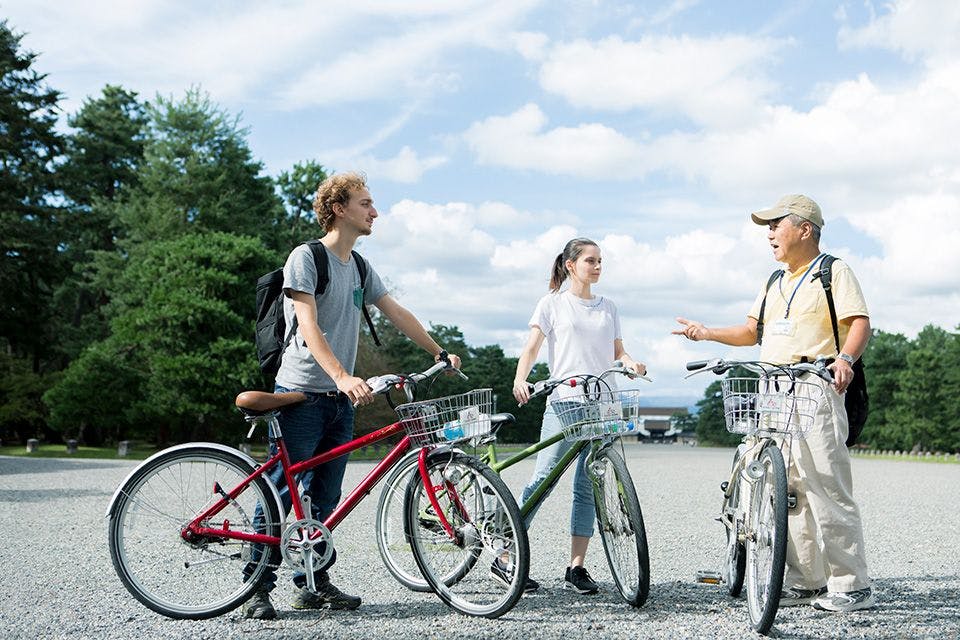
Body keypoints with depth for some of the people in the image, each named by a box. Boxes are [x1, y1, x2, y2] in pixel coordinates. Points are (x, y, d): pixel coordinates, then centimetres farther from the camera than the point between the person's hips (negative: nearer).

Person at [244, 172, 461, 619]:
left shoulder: (360, 268, 14)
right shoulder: (306, 257, -9)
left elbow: (398, 314, 20)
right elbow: (309, 327, -20)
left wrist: (439, 353, 17)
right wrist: (342, 376, -32)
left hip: (340, 398, 7)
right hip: (301, 394, -7)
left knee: (324, 498, 10)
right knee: (281, 493, -4)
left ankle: (314, 583, 18)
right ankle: (259, 588, 3)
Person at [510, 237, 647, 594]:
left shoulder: (607, 308, 18)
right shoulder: (553, 303, 6)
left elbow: (617, 351, 17)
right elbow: (532, 347, -1)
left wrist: (631, 363, -5)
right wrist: (520, 378, -19)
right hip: (563, 402, -4)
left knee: (588, 487, 2)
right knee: (543, 479, -10)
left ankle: (576, 568, 7)